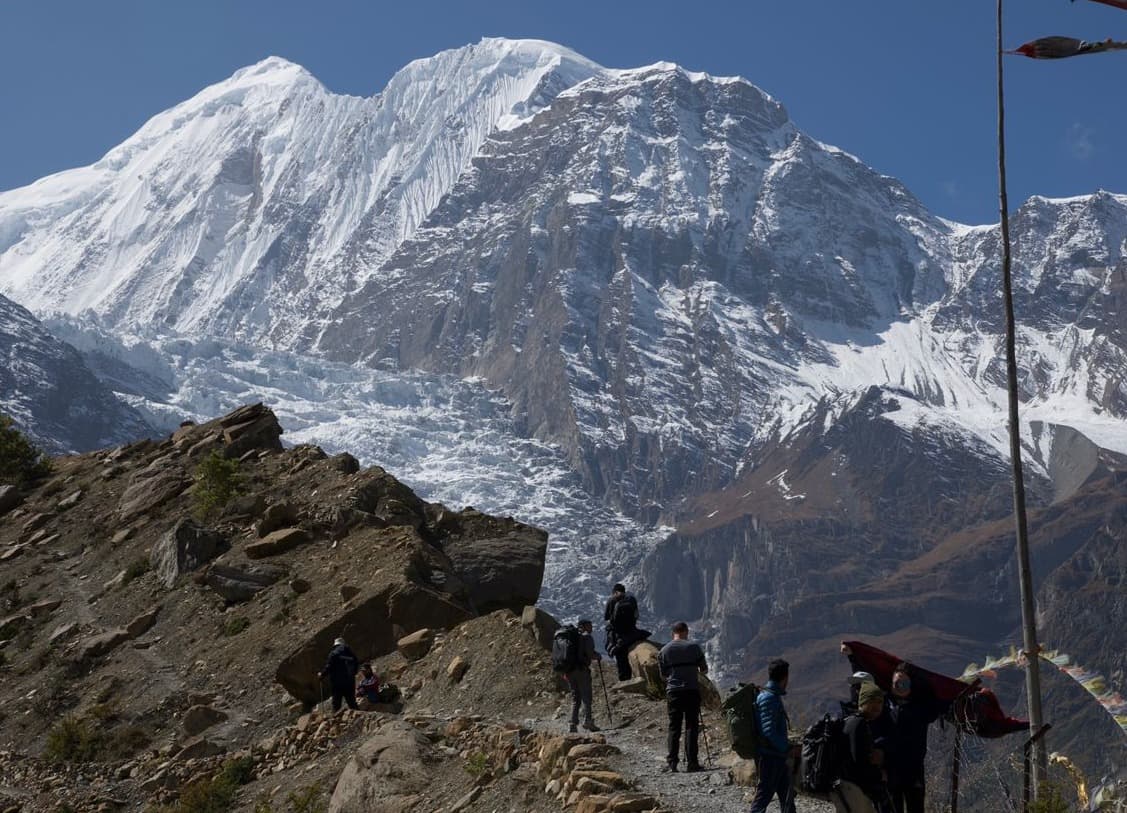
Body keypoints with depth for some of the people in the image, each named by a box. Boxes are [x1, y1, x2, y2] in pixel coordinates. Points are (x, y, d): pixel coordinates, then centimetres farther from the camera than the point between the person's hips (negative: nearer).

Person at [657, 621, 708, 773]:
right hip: (692, 690, -1)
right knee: (691, 726, 4)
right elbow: (704, 669, 5)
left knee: (674, 728, 5)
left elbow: (663, 676, 8)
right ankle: (691, 763, 0)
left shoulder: (664, 651, 3)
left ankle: (671, 763, -1)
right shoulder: (694, 647, -2)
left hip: (673, 692, 2)